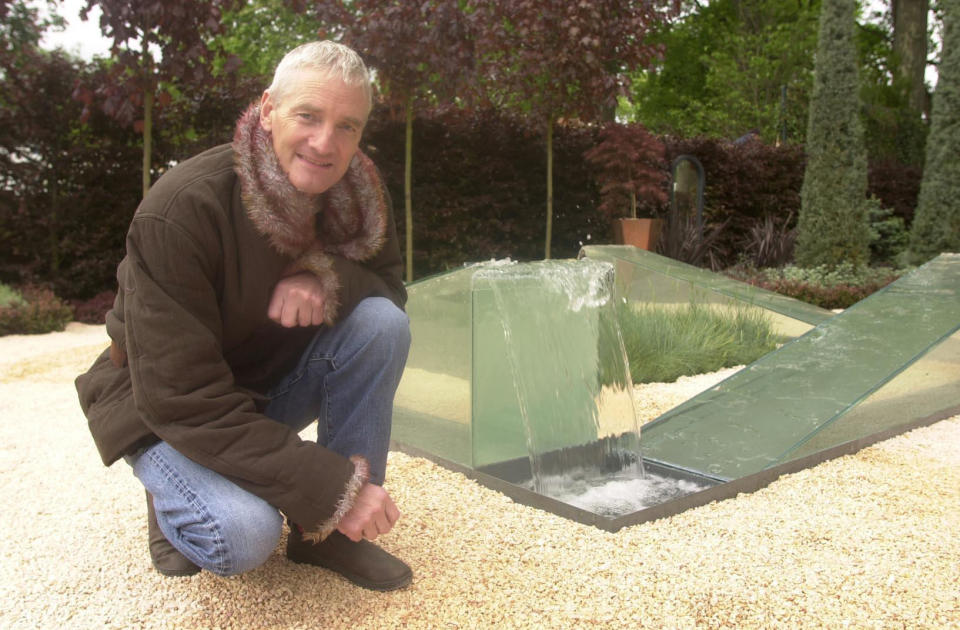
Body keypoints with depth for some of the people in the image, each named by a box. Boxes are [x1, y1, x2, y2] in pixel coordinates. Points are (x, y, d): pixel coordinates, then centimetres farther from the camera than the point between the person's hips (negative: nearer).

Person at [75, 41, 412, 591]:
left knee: (382, 323, -22)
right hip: (165, 412, -5)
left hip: (275, 381, 5)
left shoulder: (356, 190, -13)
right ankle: (175, 497, 6)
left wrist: (327, 275, -30)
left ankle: (331, 535, -9)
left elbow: (390, 288, -3)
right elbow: (182, 398, -31)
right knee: (243, 537, -32)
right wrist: (333, 488, -34)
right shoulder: (180, 210, -30)